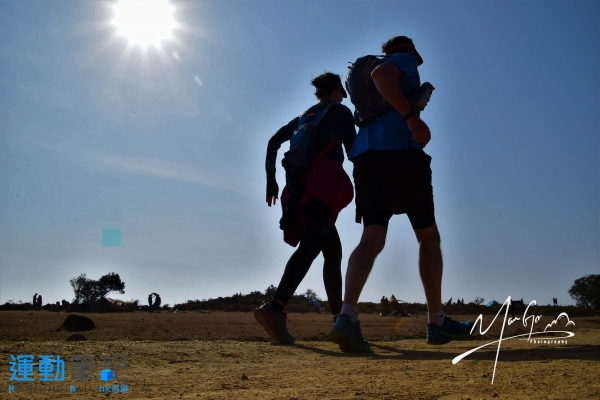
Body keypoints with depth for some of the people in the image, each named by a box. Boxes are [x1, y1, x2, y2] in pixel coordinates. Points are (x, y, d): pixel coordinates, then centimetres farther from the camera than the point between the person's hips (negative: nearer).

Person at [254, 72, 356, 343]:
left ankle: (339, 318, 13)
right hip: (326, 180, -7)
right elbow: (353, 149, -1)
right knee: (311, 245, -25)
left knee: (333, 250, 15)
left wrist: (271, 180, 14)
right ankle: (274, 307, -45)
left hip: (302, 182, 8)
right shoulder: (339, 111, 10)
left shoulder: (304, 117, 27)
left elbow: (273, 142, 17)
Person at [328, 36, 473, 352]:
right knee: (428, 237, 5)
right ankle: (436, 322, 9)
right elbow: (380, 73, -13)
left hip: (366, 158, 7)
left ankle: (348, 317, -29)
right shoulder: (405, 60, 10)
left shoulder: (376, 92, 33)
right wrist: (412, 117, -20)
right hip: (400, 152, -7)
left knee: (372, 239, -7)